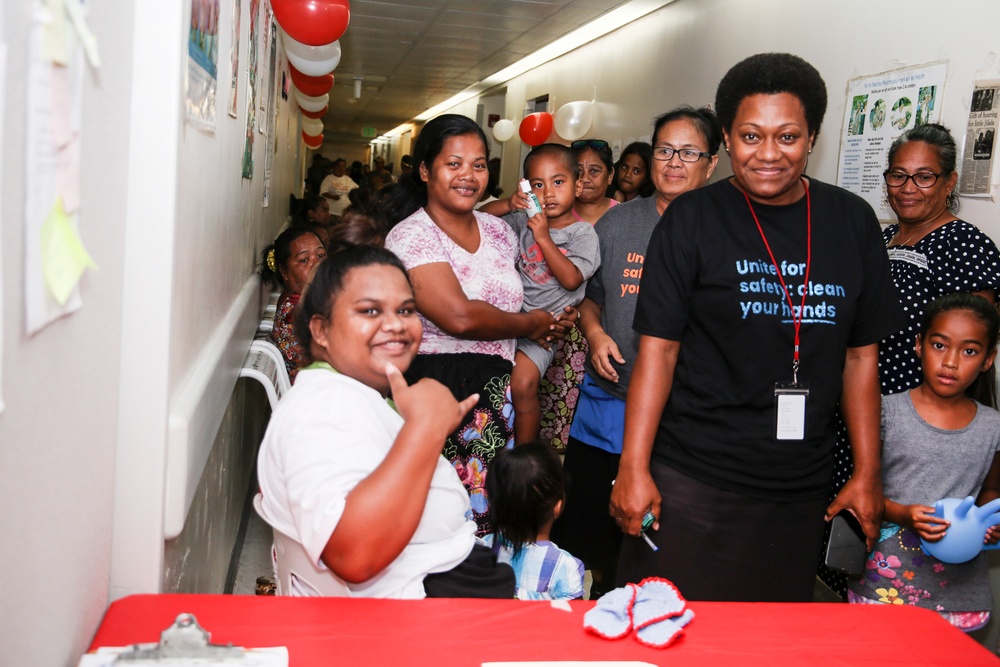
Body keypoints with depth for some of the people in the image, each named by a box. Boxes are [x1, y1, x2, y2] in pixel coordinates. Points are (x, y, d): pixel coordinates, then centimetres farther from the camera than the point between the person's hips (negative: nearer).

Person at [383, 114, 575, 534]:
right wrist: (529, 324, -7)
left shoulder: (499, 231, 12)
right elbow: (459, 316, -21)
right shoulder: (410, 236, -9)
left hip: (496, 391, 6)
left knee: (491, 517, 9)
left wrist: (552, 322, 8)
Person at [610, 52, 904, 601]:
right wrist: (633, 467, -12)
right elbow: (658, 348, -7)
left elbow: (860, 355, 10)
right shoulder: (692, 220, -3)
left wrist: (867, 473, 9)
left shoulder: (852, 222, 6)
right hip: (692, 481, -3)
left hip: (801, 490, 3)